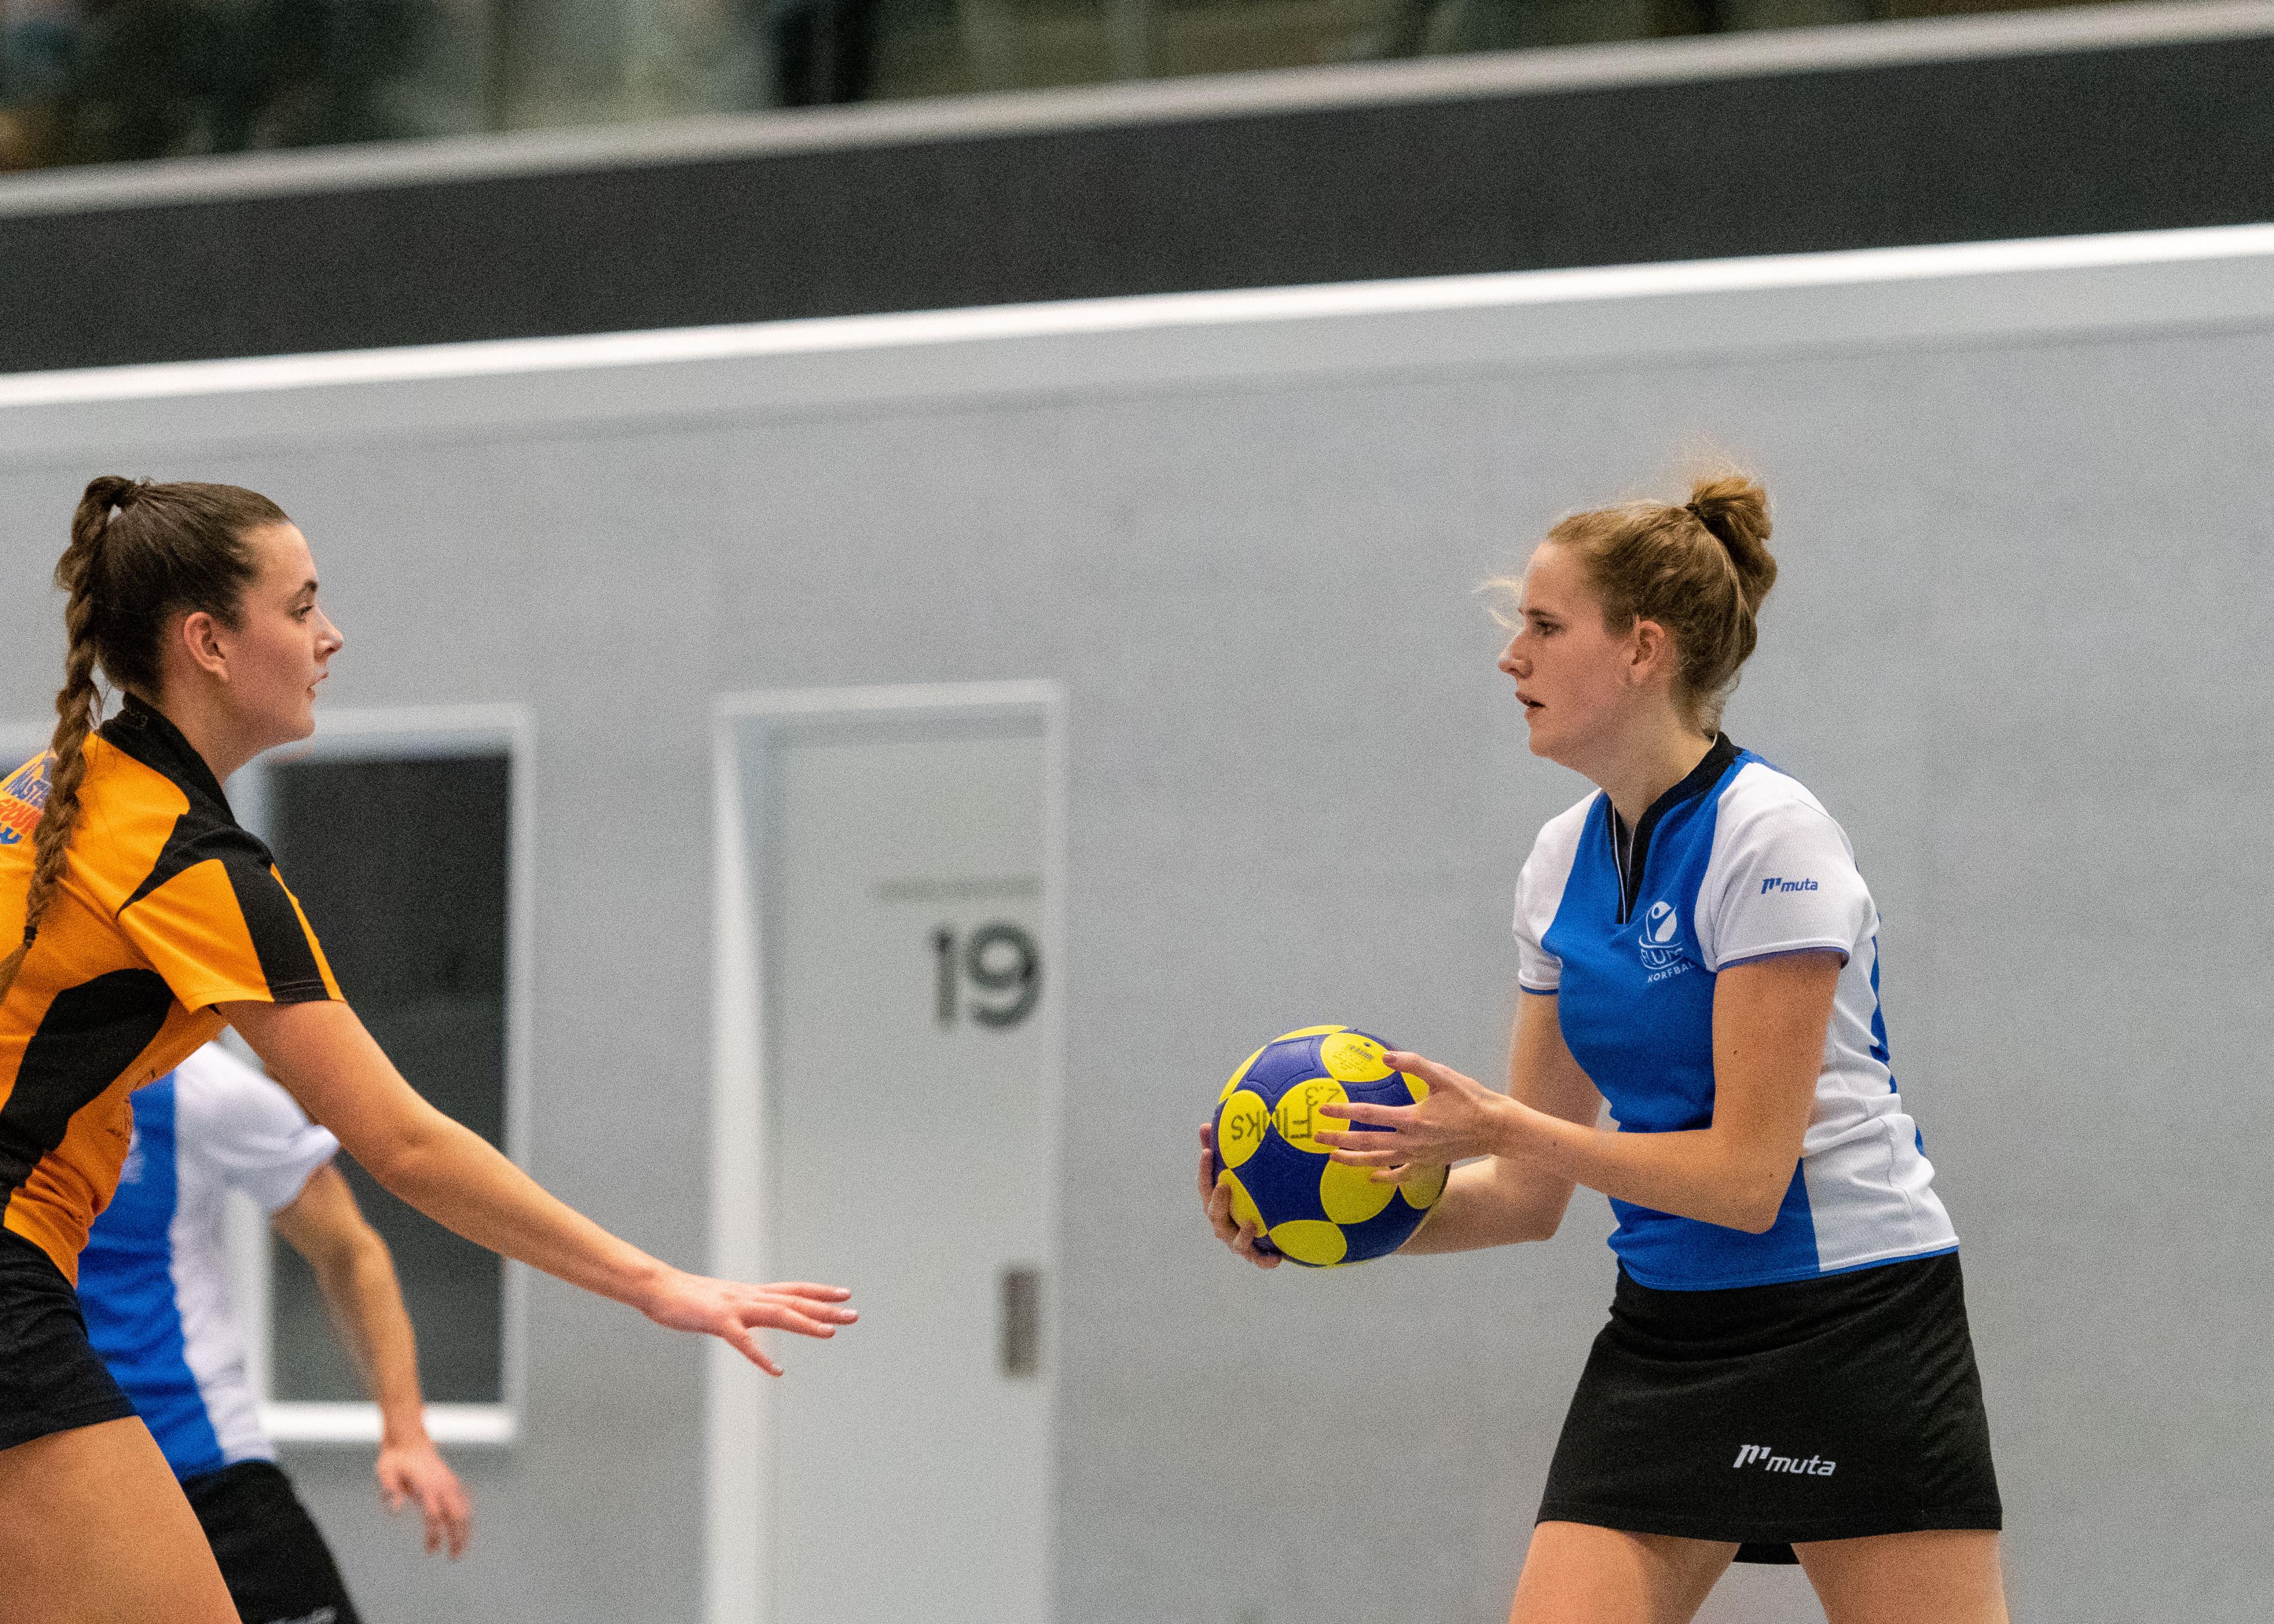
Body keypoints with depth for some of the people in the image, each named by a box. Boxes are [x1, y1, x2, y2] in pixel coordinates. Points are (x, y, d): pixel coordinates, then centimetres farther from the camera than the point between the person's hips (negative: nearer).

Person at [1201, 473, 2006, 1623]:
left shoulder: (1769, 837, -14)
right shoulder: (1562, 861, 8)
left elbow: (1748, 1175, -19)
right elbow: (1531, 1195, 11)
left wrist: (1502, 1128, -21)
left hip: (1849, 1323, -6)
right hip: (1665, 1338, 6)